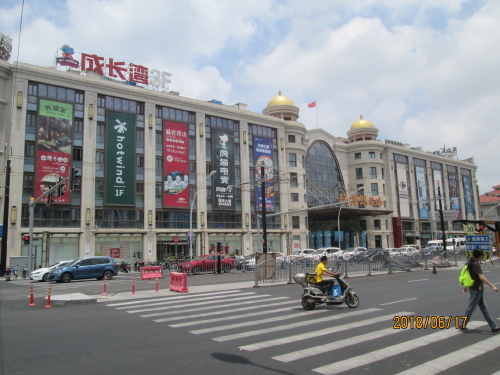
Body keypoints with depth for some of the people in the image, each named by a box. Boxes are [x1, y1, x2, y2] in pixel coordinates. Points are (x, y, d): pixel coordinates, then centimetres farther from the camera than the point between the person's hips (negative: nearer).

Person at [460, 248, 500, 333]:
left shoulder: (471, 262, 10)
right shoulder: (475, 264, -19)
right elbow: (481, 277, -28)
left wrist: (466, 286, 26)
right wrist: (492, 286, -31)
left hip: (477, 289, 10)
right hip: (476, 289, -10)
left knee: (484, 308, 13)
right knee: (471, 308, -1)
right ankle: (463, 326, 8)